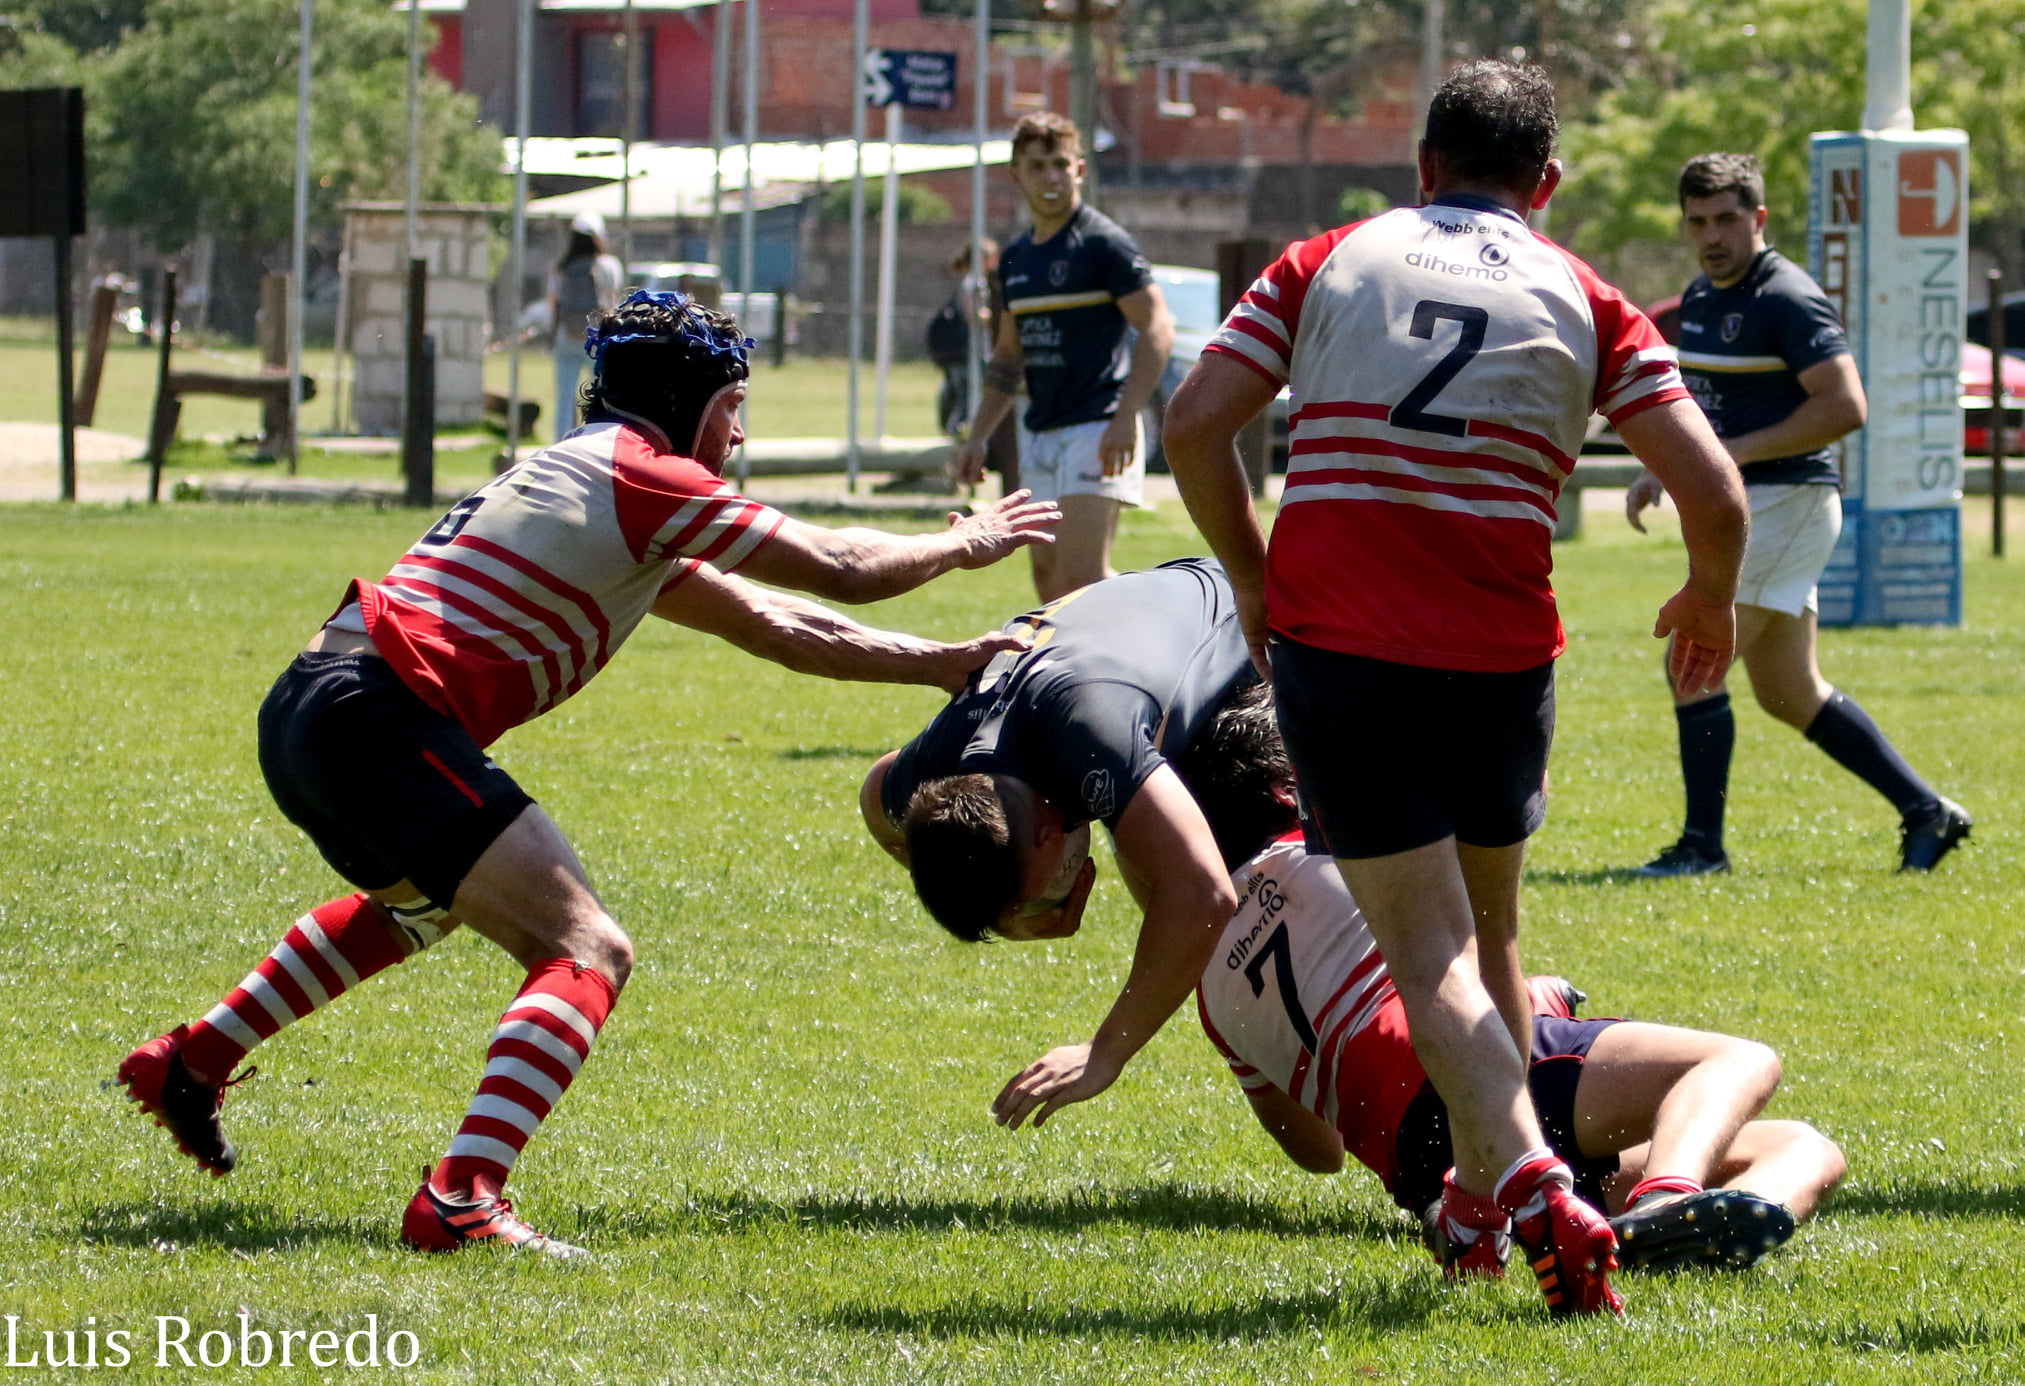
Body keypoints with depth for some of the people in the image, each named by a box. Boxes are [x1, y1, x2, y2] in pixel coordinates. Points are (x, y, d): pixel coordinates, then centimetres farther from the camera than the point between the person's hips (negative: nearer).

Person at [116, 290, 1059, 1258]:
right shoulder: (643, 478, -6)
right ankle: (461, 1201, -29)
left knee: (424, 903, 40)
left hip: (309, 710, 10)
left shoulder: (621, 508, 23)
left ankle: (190, 1063, 43)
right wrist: (963, 545, 15)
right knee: (586, 953, -14)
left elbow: (774, 627, 27)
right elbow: (841, 571, -3)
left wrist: (946, 664, 28)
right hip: (380, 716, -10)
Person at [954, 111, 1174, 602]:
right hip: (1039, 432, 8)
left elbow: (1158, 327, -15)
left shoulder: (1103, 243, -8)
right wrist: (978, 437, 18)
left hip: (1095, 428, -8)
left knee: (1080, 575, -18)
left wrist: (1126, 418, -24)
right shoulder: (1015, 258, 15)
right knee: (1048, 579, 8)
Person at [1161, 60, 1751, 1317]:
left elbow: (1196, 424, 1)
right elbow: (1711, 489, -2)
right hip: (1498, 655, 1)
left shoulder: (1331, 260, 8)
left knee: (1431, 945, -3)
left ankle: (1531, 1182, -24)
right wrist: (1711, 600, 19)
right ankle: (1478, 1193, 29)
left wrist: (1253, 579, 14)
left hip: (1330, 645, -1)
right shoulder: (1582, 299, 7)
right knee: (1490, 923, 23)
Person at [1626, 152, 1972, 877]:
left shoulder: (1788, 298, -15)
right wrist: (1658, 472, 11)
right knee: (1790, 695, 12)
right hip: (1740, 511, 10)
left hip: (1785, 505, -10)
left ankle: (1703, 844, -6)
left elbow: (1845, 406, -22)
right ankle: (1926, 810, 19)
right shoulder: (1700, 299, 14)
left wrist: (1735, 453, -22)